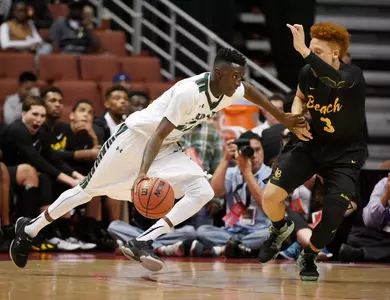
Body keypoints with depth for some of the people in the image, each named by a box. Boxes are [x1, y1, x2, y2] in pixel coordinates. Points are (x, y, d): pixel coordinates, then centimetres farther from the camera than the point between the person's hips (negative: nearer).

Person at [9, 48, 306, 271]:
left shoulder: (231, 91, -8)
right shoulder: (190, 91, -33)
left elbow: (250, 90, 19)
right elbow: (159, 133, -35)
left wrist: (281, 117, 22)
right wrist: (143, 174, -46)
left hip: (167, 148, 7)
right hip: (136, 135, -7)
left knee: (202, 192, -15)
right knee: (88, 190, 3)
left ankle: (142, 242, -19)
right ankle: (29, 228, 22)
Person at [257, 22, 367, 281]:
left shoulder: (353, 76, -24)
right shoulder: (308, 73, -10)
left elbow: (337, 81, -51)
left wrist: (304, 51, -58)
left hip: (345, 155, -3)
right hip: (310, 144, 3)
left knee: (333, 218, -13)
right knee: (270, 196, -13)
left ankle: (309, 257, 20)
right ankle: (281, 229, 24)